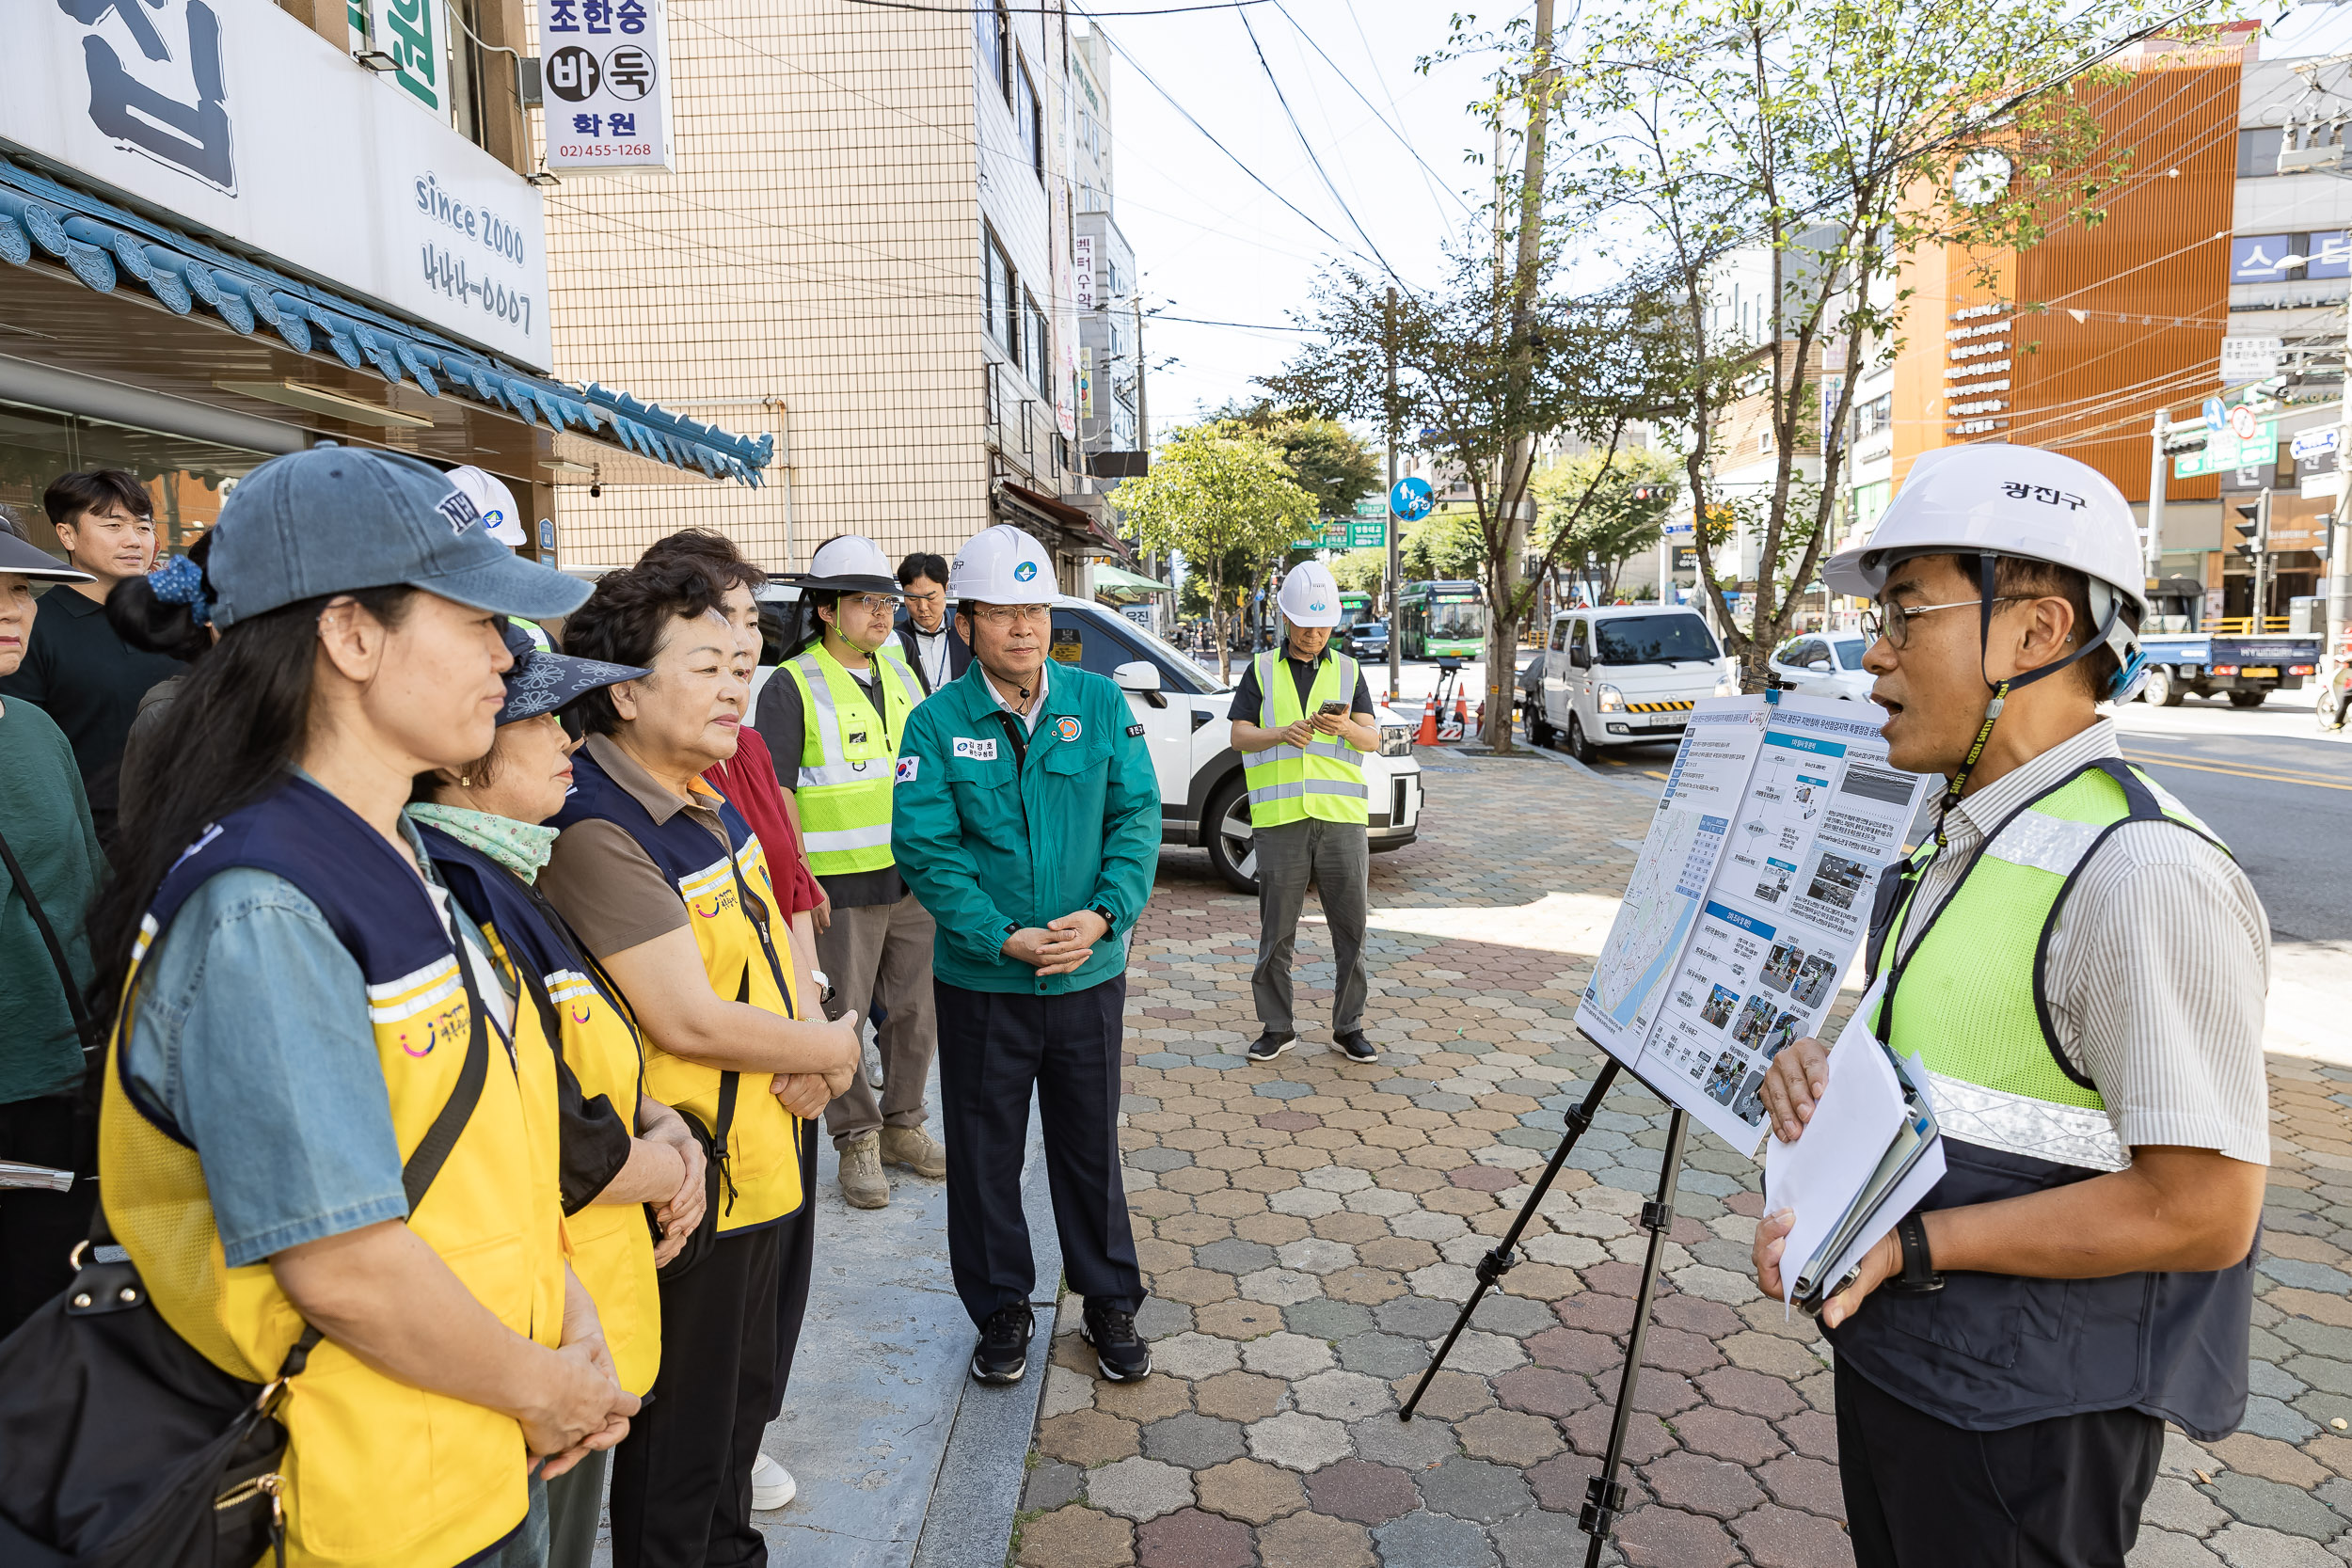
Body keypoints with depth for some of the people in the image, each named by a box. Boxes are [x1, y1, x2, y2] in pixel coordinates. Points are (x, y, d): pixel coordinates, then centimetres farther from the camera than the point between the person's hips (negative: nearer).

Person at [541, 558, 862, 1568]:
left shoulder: (702, 797, 5)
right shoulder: (597, 832, -24)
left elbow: (768, 933, 12)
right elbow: (687, 1021, -26)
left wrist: (810, 1052, -6)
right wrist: (831, 1048, -12)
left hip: (761, 1155, 9)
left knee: (744, 1390, 27)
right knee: (682, 1437, 12)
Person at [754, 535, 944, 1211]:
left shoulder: (902, 675, 11)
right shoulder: (792, 687, -7)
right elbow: (774, 793, -10)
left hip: (914, 877, 6)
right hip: (838, 885, -6)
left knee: (915, 1010, 13)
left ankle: (902, 1126, 30)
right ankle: (857, 1140, 20)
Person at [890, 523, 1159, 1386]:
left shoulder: (1100, 702, -2)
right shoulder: (936, 722, -7)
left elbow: (1136, 817, -3)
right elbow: (924, 848, -11)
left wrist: (1104, 915, -17)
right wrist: (1006, 939, -19)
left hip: (1090, 974, 1)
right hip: (980, 979, -1)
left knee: (1091, 1145, 15)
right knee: (986, 1151, 12)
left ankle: (1110, 1305, 34)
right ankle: (1002, 1308, 34)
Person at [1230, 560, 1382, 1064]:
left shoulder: (1348, 671, 14)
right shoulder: (1262, 670, 11)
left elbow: (1373, 738, 6)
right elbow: (1240, 735, 3)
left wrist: (1346, 727, -17)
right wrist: (1282, 733, -16)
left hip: (1341, 815, 1)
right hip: (1280, 816, -1)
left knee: (1351, 928, 3)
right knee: (1276, 931, 4)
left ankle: (1348, 1027, 16)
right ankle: (1276, 1027, 17)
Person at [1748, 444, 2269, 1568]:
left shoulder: (2142, 874, -25)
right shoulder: (1964, 836, 5)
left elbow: (2202, 1211, -24)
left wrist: (1907, 1245, -25)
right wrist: (1831, 1075, -4)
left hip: (2019, 1421, -8)